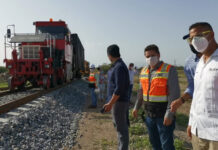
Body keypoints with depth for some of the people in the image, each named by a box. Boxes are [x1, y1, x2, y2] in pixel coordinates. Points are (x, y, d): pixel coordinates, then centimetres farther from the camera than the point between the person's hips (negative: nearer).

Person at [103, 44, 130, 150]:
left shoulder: (119, 67, -20)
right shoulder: (117, 66, 12)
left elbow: (119, 89, -24)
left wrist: (110, 104, -21)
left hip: (119, 102, -10)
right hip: (117, 101, 10)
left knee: (121, 128, 0)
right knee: (118, 125, 20)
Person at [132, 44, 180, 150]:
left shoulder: (169, 70, -12)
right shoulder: (144, 71, 8)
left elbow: (174, 93, -17)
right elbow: (141, 91, 18)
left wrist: (169, 113, -22)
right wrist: (136, 107, 18)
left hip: (164, 115, -6)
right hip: (149, 114, 6)